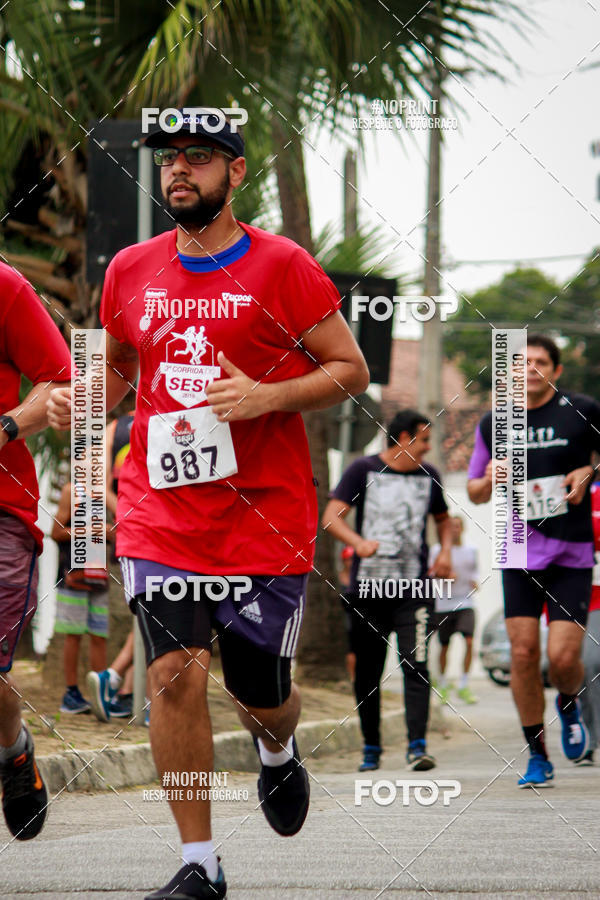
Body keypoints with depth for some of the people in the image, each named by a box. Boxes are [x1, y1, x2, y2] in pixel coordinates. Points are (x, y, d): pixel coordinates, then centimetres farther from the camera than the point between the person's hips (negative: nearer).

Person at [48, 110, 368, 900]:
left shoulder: (281, 266, -4)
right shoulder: (131, 271, 8)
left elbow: (351, 370, -2)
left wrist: (268, 396, -18)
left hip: (266, 516, -2)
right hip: (159, 510, 2)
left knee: (261, 694, 8)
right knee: (175, 674, -13)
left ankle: (277, 749, 47)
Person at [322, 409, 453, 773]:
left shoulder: (428, 475, 12)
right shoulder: (364, 470, 1)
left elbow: (443, 518, 28)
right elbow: (332, 517, -8)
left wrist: (445, 552, 9)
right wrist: (358, 542, -26)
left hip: (414, 591, 1)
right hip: (368, 589, -1)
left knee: (416, 666, -13)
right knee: (367, 673, 5)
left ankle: (418, 746, -16)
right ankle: (371, 748, 18)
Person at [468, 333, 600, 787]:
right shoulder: (493, 424, 9)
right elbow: (476, 492, 18)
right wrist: (490, 481, -4)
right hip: (519, 550, 2)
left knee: (563, 657, -10)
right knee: (523, 652, -5)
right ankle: (538, 755, 9)